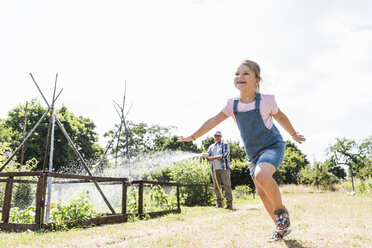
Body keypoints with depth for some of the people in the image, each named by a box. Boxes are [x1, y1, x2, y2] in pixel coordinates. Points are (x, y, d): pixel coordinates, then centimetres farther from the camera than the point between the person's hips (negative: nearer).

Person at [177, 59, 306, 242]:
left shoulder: (266, 100, -11)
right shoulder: (233, 105, -2)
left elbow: (280, 117, 6)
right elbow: (214, 121, 1)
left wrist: (294, 135, 18)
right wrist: (193, 137, 1)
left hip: (273, 146, -5)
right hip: (253, 153, 5)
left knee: (261, 175, -33)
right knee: (261, 191, 6)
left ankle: (281, 211, -8)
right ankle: (282, 227, 24)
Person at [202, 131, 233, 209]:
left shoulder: (225, 145, 9)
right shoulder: (211, 146, 22)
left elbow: (225, 155, -6)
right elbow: (208, 154, 8)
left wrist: (214, 158, -16)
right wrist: (205, 155, -17)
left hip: (224, 168, -4)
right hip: (214, 169, 4)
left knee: (227, 185, -10)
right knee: (216, 186, 4)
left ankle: (229, 203, -11)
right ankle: (219, 203, 9)